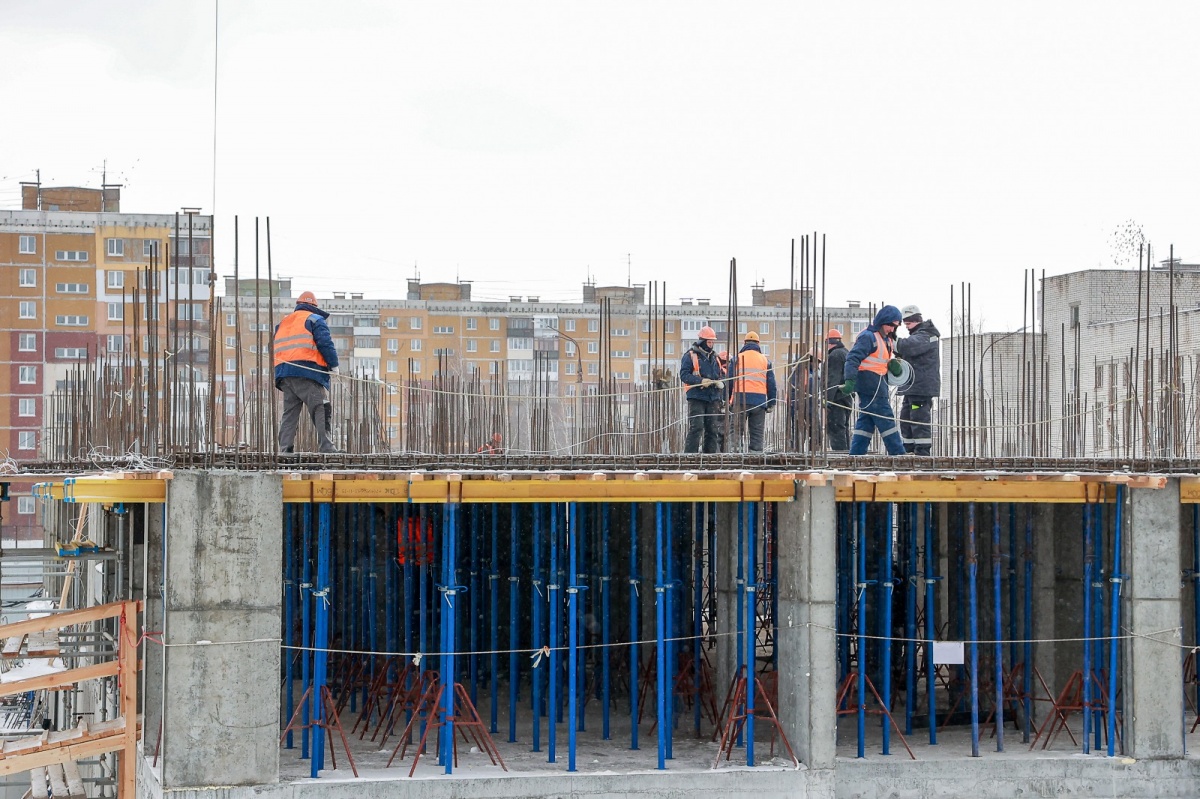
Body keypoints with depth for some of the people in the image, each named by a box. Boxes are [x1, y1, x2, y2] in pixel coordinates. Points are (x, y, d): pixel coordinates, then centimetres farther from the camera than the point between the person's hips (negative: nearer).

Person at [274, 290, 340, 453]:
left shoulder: (282, 323, 26)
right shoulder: (314, 319, 6)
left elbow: (275, 348, 23)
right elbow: (325, 343, -5)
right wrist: (333, 365, 2)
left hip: (284, 374, 6)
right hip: (307, 373, -6)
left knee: (289, 413, 9)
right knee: (320, 410, -10)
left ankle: (285, 448, 0)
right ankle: (326, 447, -20)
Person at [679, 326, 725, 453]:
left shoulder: (714, 357, 18)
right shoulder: (690, 356, -2)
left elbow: (722, 375, 22)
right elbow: (684, 375, -10)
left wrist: (721, 382, -3)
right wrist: (701, 381, -21)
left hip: (713, 398, 6)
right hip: (696, 397, -6)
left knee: (713, 429, 7)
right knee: (696, 428, -13)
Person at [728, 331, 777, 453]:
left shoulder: (737, 359, 6)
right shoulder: (765, 360, 11)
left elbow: (729, 381, 5)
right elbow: (771, 384, 11)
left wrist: (727, 399, 9)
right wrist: (771, 404, 15)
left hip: (740, 399, -1)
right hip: (759, 400, 1)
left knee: (736, 430, -1)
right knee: (757, 433, 4)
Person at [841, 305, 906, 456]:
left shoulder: (886, 339, 17)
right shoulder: (868, 336, -14)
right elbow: (853, 358, -22)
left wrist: (893, 365, 3)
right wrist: (850, 380, -33)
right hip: (871, 387, -10)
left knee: (866, 421, 9)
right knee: (886, 421, -6)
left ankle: (856, 454, 11)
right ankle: (898, 453, -3)